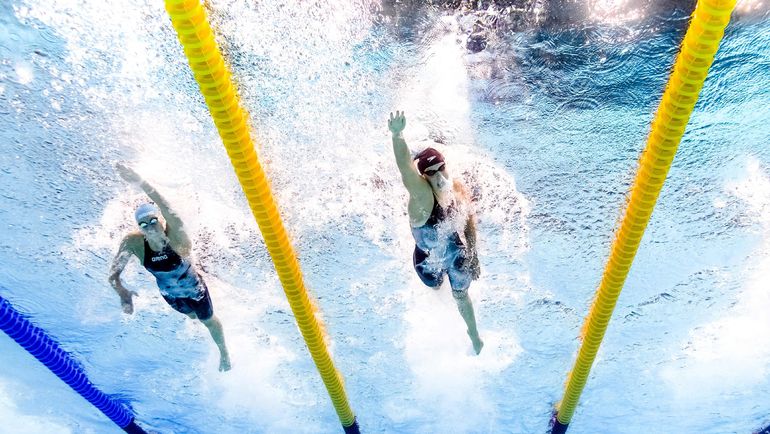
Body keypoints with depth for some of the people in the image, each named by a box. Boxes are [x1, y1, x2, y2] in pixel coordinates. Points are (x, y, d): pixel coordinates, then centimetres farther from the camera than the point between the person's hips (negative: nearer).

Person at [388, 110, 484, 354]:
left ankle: (473, 333, 54)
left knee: (461, 295, 25)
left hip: (458, 255, 2)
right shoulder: (421, 195, -34)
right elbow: (406, 169, -56)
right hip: (429, 261, -2)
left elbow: (470, 223, -2)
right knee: (435, 288, 30)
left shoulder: (459, 189, -18)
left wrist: (474, 256, 5)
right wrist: (397, 136, -73)